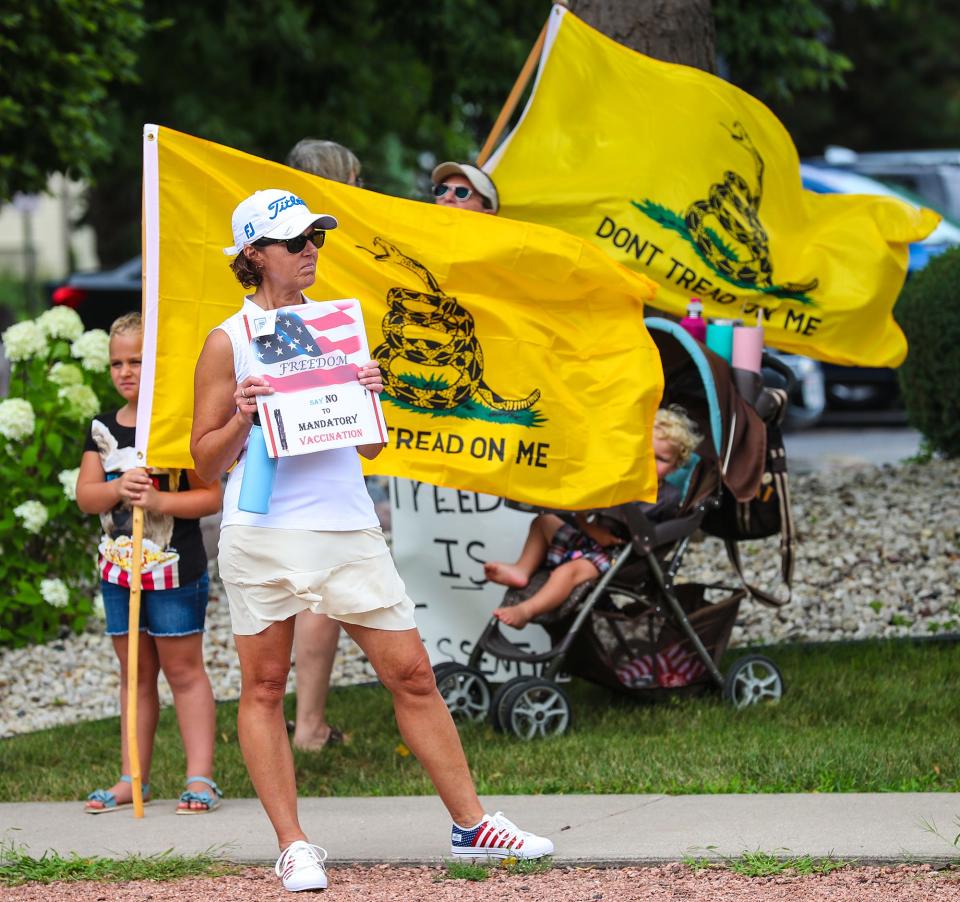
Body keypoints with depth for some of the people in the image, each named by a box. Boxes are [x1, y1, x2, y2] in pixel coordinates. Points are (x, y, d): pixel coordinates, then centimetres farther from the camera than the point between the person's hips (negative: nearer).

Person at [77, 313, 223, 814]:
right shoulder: (104, 430, 8)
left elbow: (211, 496, -11)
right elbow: (85, 496, 3)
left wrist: (158, 499, -23)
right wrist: (118, 489, -17)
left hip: (174, 569, -6)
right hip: (118, 566, 6)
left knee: (183, 669, -2)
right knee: (135, 673, 12)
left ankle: (200, 778, 1)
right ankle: (132, 778, 17)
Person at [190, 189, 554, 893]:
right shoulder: (229, 342, 1)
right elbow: (207, 462, 2)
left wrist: (369, 400, -3)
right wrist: (242, 418, -15)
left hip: (349, 528, 3)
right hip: (263, 534, -3)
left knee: (413, 675, 2)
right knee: (264, 686, 0)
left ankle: (471, 825, 9)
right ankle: (294, 846, 8)